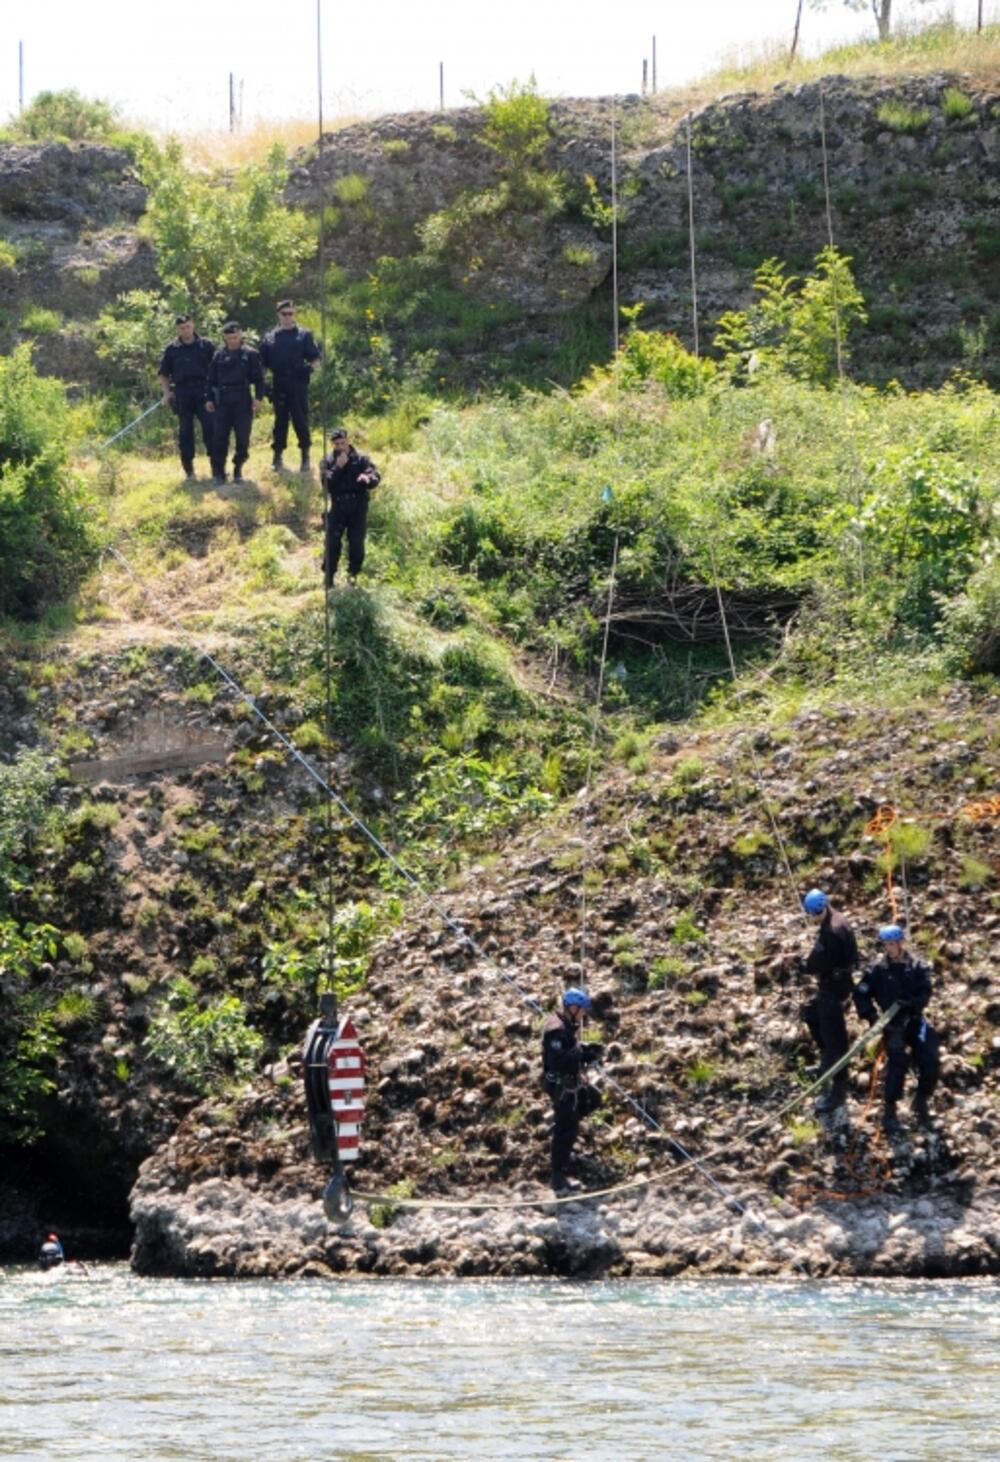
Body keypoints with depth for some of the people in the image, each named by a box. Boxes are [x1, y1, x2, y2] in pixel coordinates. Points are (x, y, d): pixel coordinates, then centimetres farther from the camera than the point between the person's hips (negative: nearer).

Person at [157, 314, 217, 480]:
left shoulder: (206, 346, 6)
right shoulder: (172, 349, 8)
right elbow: (163, 374, 13)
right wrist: (166, 393, 2)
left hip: (203, 392, -1)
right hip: (182, 393, 1)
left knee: (210, 426, -9)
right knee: (185, 431, 3)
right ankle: (188, 469, 10)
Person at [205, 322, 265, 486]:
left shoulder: (250, 354, 3)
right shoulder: (219, 355, 8)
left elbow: (258, 378, 2)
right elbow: (212, 379, 13)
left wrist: (258, 397, -9)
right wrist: (210, 399, 7)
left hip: (243, 400, -1)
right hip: (223, 401, 1)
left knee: (243, 438, 1)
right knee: (220, 437, -5)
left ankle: (238, 470, 14)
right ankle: (218, 472, -2)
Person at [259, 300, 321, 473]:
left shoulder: (304, 335, 6)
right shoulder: (270, 338, 12)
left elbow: (316, 358, 5)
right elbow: (263, 363, 12)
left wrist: (310, 366, -16)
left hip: (298, 383, -2)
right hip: (278, 385, 2)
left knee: (301, 420, -3)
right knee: (280, 420, 6)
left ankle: (305, 456, 6)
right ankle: (277, 456, 11)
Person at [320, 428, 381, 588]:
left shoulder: (361, 459, 5)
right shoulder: (327, 462, 6)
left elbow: (376, 477, -7)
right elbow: (326, 483, -8)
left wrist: (368, 478, -31)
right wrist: (338, 467, -18)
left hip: (358, 508, 0)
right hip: (337, 507, 0)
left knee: (357, 543, 0)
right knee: (332, 544, -5)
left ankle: (353, 573, 18)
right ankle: (329, 576, 4)